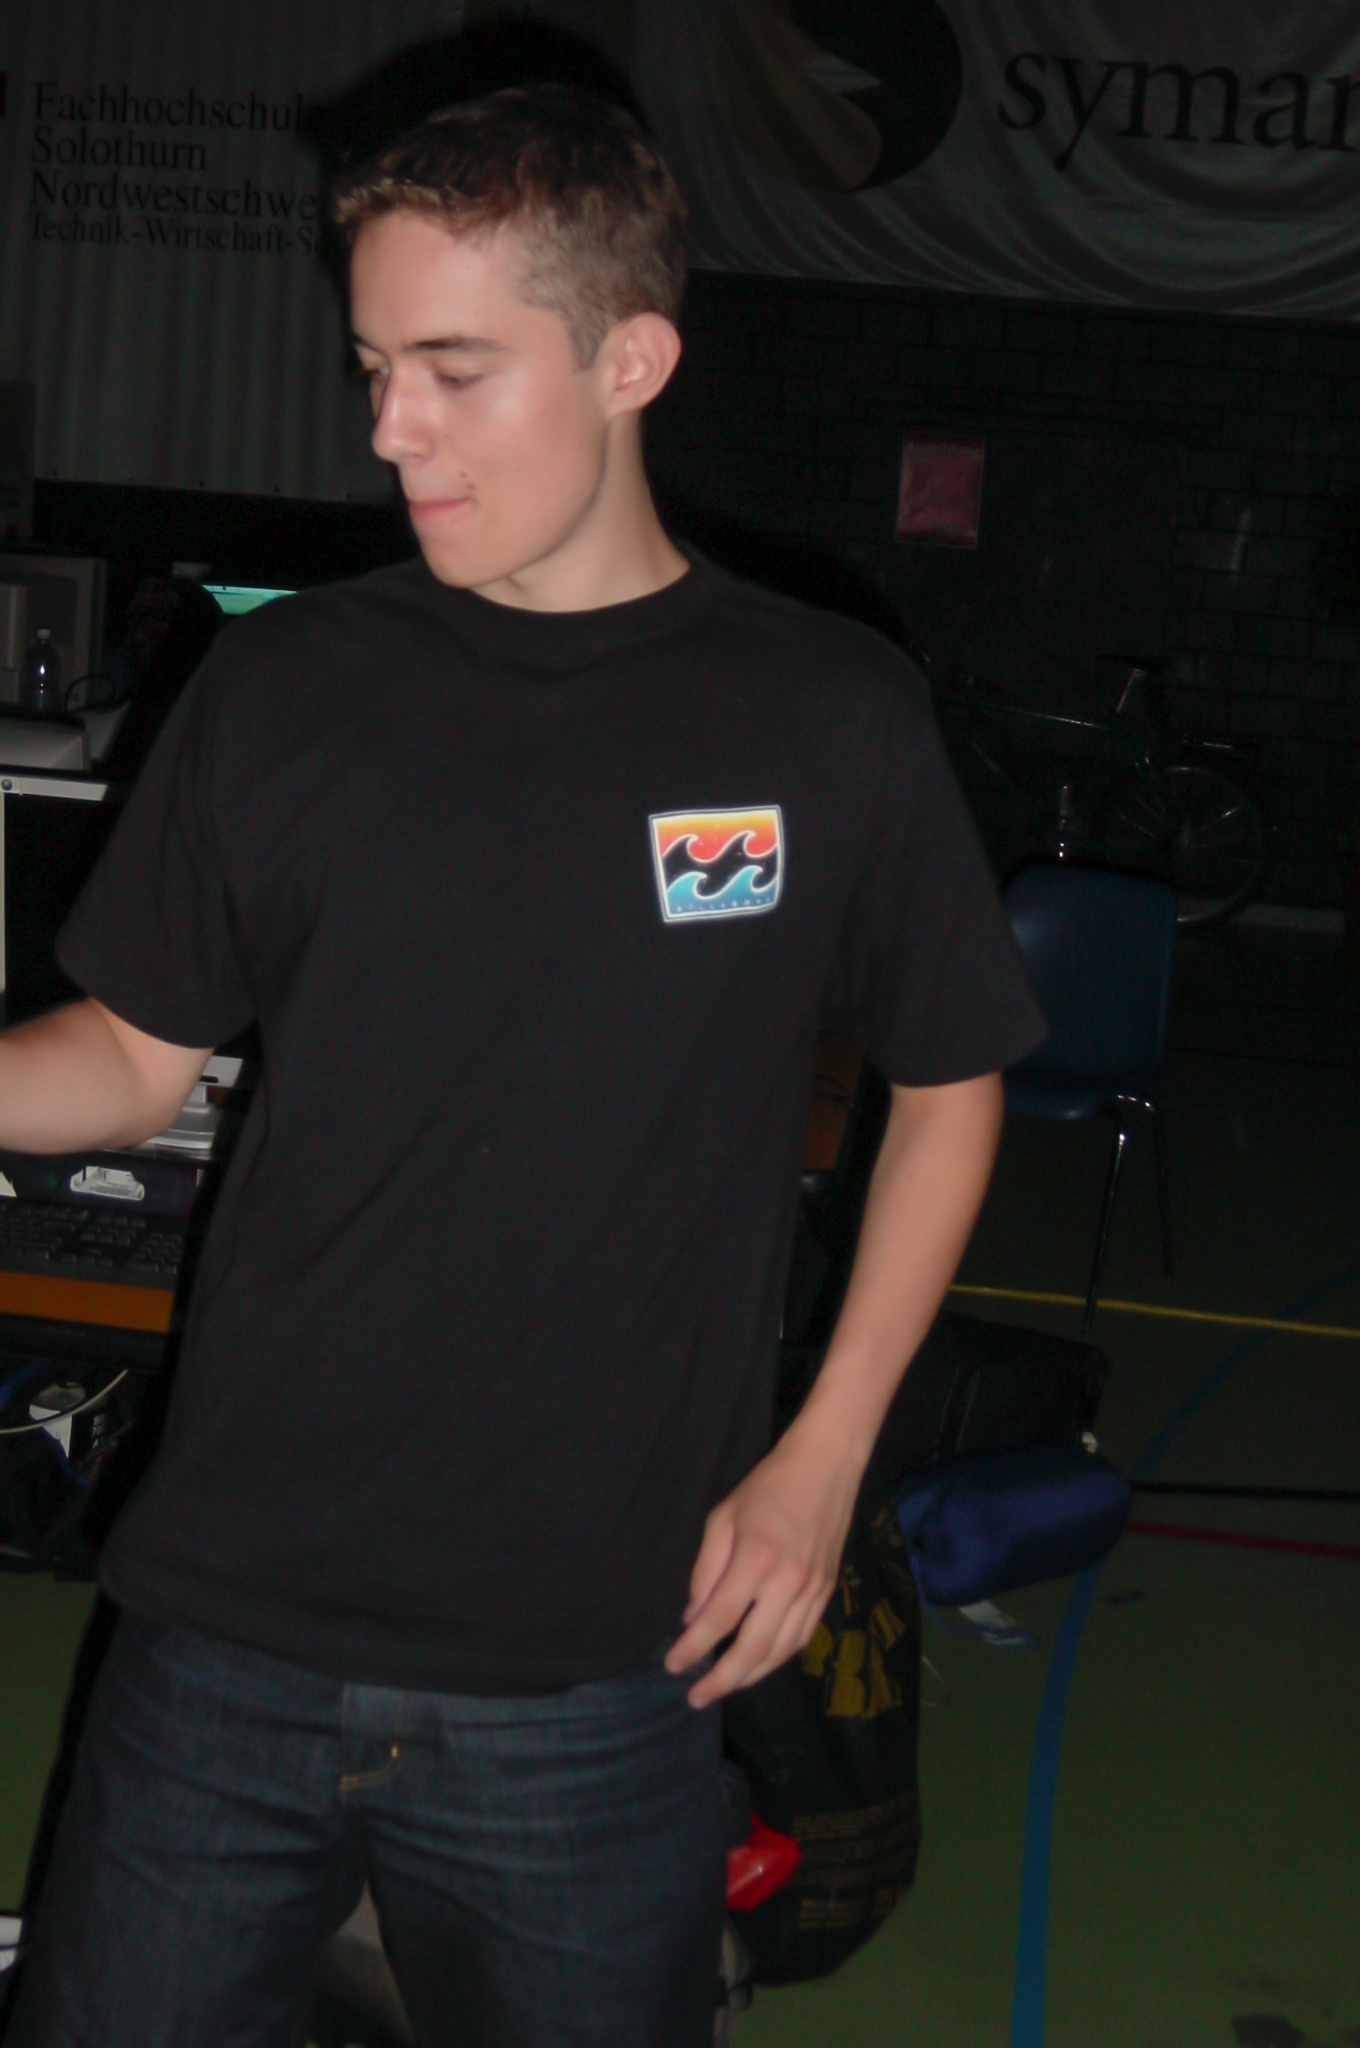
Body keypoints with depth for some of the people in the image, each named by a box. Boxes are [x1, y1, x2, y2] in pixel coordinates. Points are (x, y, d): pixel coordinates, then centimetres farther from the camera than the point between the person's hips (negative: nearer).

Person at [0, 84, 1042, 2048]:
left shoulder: (831, 718, -3)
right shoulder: (284, 686, 1)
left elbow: (949, 1085, 7)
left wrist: (823, 1459, 0)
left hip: (591, 1687, -1)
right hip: (224, 1646, 2)